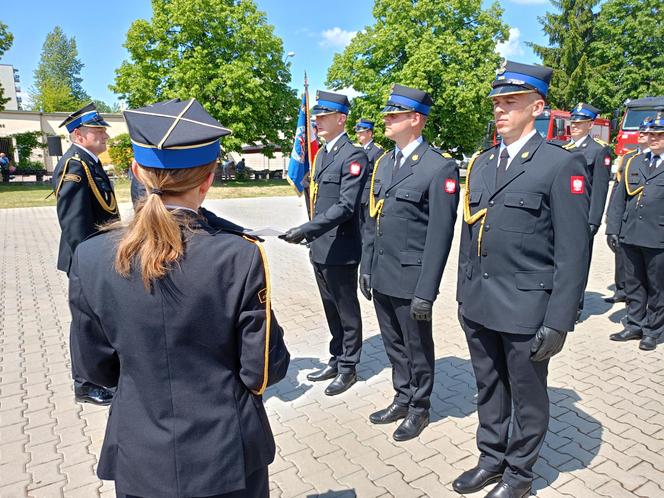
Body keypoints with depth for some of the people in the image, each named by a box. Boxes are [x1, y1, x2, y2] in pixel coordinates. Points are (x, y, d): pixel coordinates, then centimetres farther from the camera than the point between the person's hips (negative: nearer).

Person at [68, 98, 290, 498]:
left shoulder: (91, 259, -14)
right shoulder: (241, 255, -24)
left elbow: (96, 366, -1)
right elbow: (264, 371, -16)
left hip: (139, 460, 2)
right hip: (227, 455, -1)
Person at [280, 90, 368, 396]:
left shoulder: (354, 156, -13)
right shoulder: (321, 154, 14)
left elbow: (346, 206, -22)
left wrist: (306, 230, -26)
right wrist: (311, 237, 18)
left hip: (340, 250, -8)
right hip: (320, 248, 8)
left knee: (347, 312, 7)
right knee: (332, 310, 19)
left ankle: (348, 368, 23)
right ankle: (336, 361, 34)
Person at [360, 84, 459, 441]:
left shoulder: (439, 167, -13)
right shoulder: (383, 163, 10)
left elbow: (440, 234, -16)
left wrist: (426, 291, -18)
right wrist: (367, 267, 11)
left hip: (411, 278, -6)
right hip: (381, 276, 7)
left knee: (417, 348, 12)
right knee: (394, 345, 20)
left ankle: (419, 409, 33)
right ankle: (402, 400, 40)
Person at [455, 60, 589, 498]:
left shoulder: (563, 165, -9)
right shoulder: (481, 163, 10)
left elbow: (573, 253, -12)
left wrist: (558, 323, -14)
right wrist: (463, 294, 13)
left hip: (525, 309, -5)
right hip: (478, 305, 6)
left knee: (527, 397, 13)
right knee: (488, 389, 20)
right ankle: (491, 460, 40)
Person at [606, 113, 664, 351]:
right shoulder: (633, 162, 12)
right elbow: (619, 197, 10)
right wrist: (613, 229, 3)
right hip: (630, 235, 4)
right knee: (633, 284, 13)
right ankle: (634, 326, 25)